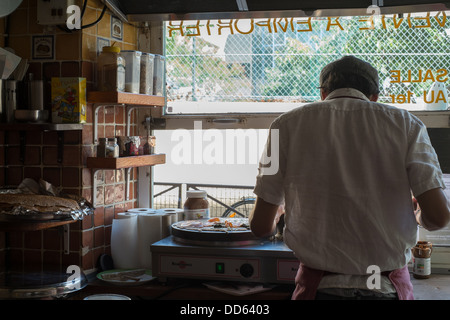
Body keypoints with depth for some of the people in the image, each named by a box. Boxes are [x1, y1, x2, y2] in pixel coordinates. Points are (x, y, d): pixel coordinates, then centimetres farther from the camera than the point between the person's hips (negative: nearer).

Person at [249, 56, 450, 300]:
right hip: (389, 288, 1)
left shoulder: (288, 124, 2)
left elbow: (261, 226, 1)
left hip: (320, 288, 0)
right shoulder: (406, 123, 2)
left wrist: (276, 214, 24)